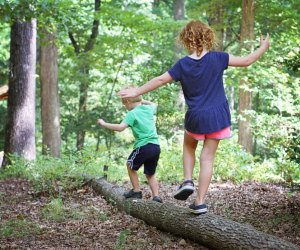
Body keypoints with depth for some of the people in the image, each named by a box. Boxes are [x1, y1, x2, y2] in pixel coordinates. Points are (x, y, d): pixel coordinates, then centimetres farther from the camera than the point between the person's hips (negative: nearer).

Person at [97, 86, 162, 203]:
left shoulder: (132, 114, -8)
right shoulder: (149, 109, 13)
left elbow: (120, 127, -20)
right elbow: (154, 105, 40)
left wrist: (104, 124, -11)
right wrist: (142, 101, 36)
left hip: (144, 146, -7)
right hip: (156, 146, 7)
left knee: (130, 165, 18)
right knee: (150, 174, 18)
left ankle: (136, 191, 20)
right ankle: (156, 196, 7)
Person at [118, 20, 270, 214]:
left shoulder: (183, 65, -6)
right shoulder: (217, 58, -8)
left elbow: (160, 80, -2)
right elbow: (246, 61, -4)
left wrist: (136, 93, 9)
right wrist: (264, 47, 13)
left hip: (195, 117, 0)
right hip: (217, 117, 0)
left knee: (189, 146, 28)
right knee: (207, 158, 4)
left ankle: (188, 181, 7)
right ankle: (200, 202, 3)